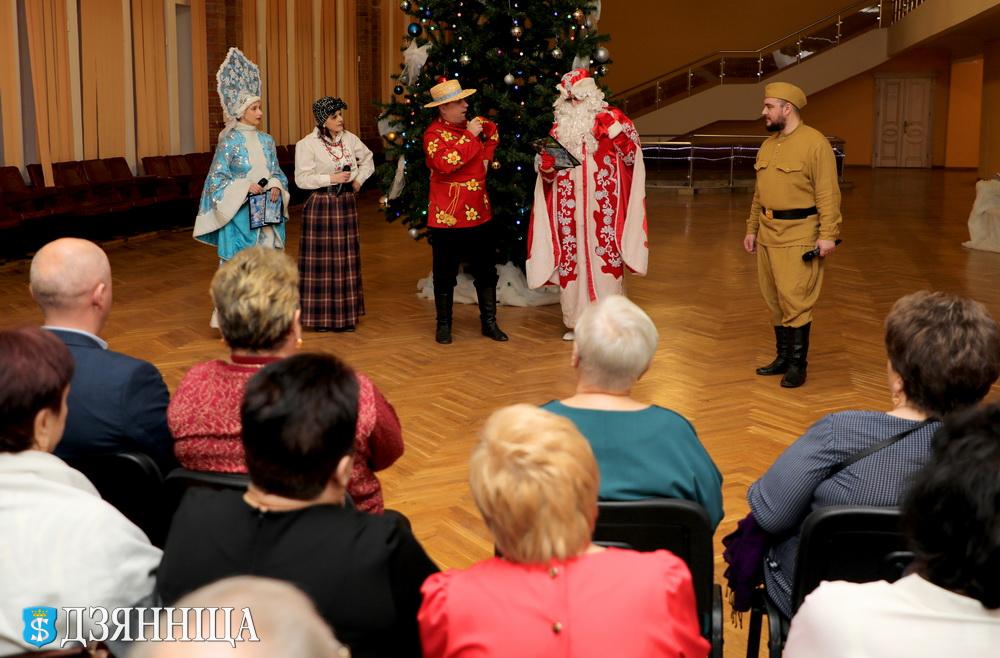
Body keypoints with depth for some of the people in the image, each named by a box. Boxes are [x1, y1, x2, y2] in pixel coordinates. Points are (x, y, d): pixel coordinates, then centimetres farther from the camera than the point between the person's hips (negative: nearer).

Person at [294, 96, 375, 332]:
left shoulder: (349, 138, 5)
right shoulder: (307, 144, -10)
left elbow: (367, 160, 21)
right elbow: (302, 179, -14)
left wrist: (359, 179, 6)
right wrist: (331, 179, -19)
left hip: (346, 203, 5)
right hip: (320, 205, -5)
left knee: (346, 258, 9)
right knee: (321, 260, -3)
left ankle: (344, 314, 18)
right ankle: (319, 315, 6)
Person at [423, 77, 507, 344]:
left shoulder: (473, 124, 7)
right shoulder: (434, 134, -11)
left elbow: (493, 132, 30)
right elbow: (445, 163, -29)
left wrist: (487, 156, 14)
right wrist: (470, 136, -22)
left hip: (479, 214, 6)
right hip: (447, 218, -6)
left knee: (486, 271, 10)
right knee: (446, 274, 5)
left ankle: (489, 322, 21)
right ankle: (443, 324, 18)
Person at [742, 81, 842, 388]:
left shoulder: (815, 143, -10)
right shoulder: (767, 145, 14)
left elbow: (828, 193, -14)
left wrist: (828, 234, -18)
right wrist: (752, 229, 19)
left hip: (799, 235, -7)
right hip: (768, 233, 8)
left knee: (795, 300, -6)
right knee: (774, 301, 11)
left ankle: (798, 364, 3)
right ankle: (783, 357, 22)